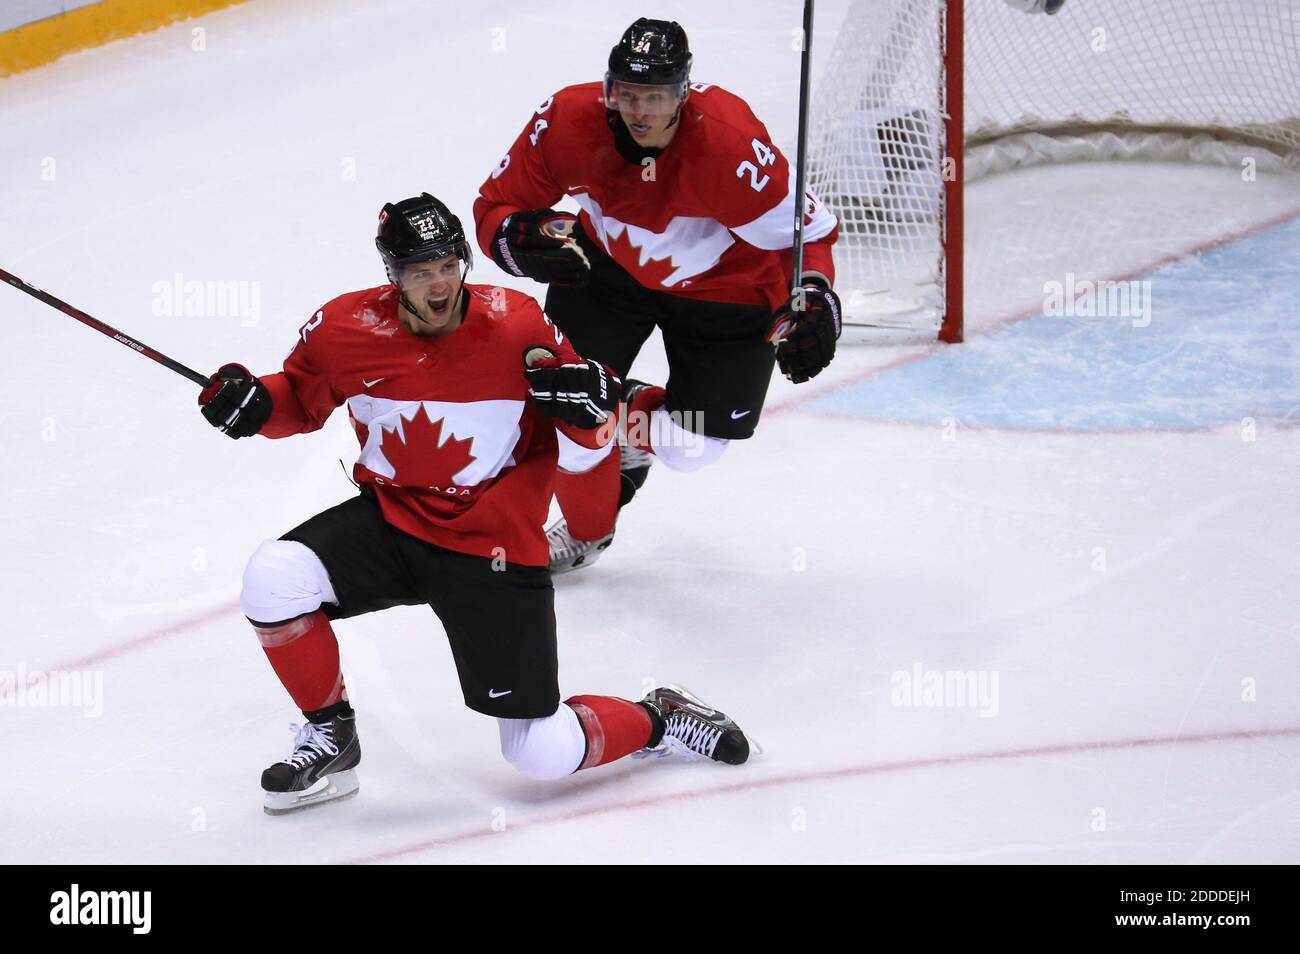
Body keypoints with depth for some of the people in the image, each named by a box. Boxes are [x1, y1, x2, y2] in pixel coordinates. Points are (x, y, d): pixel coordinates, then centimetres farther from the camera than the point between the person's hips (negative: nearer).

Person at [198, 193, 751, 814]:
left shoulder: (520, 327, -13)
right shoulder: (346, 328, -9)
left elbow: (578, 457, -3)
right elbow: (299, 401, 12)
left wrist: (589, 411, -25)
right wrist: (253, 403, -10)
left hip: (494, 547, -3)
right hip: (390, 522, 3)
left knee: (546, 755, -7)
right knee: (273, 581, -25)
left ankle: (658, 719, 27)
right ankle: (330, 737, 1)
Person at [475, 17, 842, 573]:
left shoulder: (730, 142, -37)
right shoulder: (567, 121, -27)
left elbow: (805, 229, -24)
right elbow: (495, 209, -15)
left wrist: (810, 300, -41)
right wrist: (527, 240, -37)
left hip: (723, 288, -2)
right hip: (608, 264, 2)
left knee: (690, 446, -3)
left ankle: (634, 428, 36)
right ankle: (586, 529, 20)